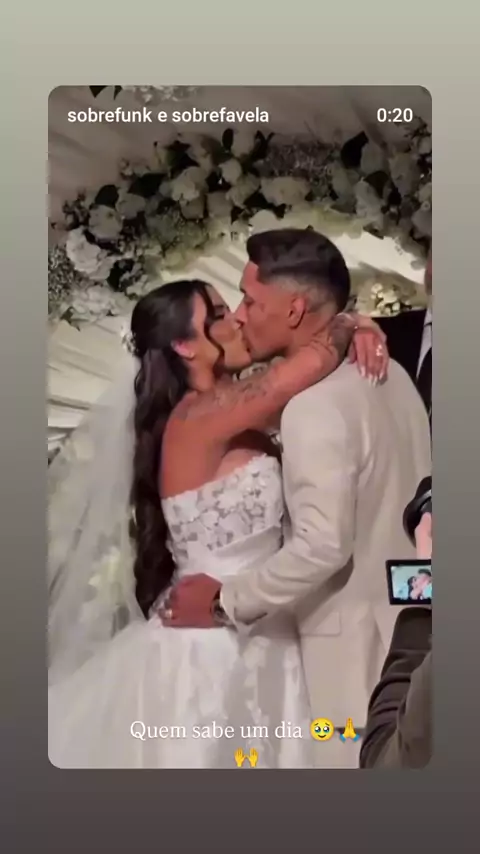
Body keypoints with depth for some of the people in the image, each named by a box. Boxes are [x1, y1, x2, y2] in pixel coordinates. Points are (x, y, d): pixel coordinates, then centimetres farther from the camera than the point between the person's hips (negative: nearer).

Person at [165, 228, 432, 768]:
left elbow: (323, 545, -28)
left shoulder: (315, 402, -23)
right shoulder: (388, 373, 4)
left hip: (358, 641, -8)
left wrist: (223, 602, -19)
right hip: (408, 626, 8)